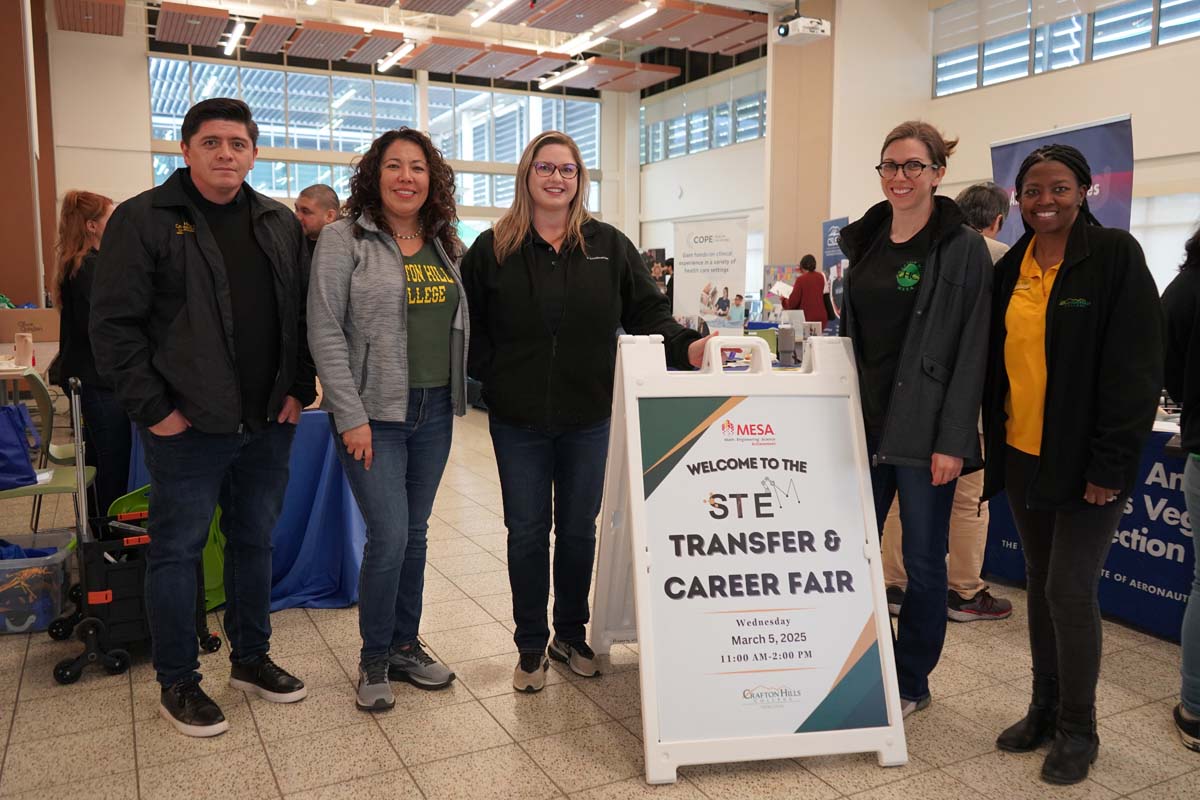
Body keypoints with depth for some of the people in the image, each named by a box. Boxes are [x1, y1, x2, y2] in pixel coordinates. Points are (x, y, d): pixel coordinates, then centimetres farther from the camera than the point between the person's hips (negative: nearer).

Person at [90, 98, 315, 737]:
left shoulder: (280, 224, 9)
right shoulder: (143, 219, -5)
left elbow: (302, 315, 12)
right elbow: (114, 323, -8)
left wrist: (298, 390, 2)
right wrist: (152, 408, -12)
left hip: (269, 422, 5)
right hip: (187, 426, -4)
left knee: (255, 543, 15)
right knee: (177, 551, 7)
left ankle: (251, 658, 33)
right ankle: (177, 683, 23)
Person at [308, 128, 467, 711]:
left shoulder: (445, 246, 11)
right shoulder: (345, 240, -6)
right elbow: (325, 332, -11)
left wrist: (456, 397, 9)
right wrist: (351, 417, -15)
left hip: (434, 412, 6)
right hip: (373, 414, -5)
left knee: (415, 535, 13)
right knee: (388, 538, -6)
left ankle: (405, 646, 29)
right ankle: (374, 661, 16)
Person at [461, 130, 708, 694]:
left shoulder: (609, 246, 3)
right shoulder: (492, 250, 1)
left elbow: (647, 311, 1)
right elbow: (468, 325, 3)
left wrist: (685, 347, -15)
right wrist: (494, 374, -8)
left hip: (588, 419, 1)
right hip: (518, 420, -1)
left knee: (578, 529, 12)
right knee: (527, 532, 8)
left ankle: (570, 635, 31)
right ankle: (531, 647, 24)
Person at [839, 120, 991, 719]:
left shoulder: (963, 249, -6)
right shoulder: (866, 241, 11)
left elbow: (970, 351, -10)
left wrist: (951, 441, -15)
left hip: (922, 431, -5)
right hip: (866, 422, 5)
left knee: (922, 560, 6)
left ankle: (911, 683, 24)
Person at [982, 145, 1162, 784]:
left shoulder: (1114, 255, -8)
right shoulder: (1011, 269, 9)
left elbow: (1135, 366, -12)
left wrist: (1111, 462, -15)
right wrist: (994, 442, 8)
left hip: (1084, 461, -5)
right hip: (1021, 455, 5)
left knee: (1070, 591, -2)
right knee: (1040, 583, 13)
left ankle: (1078, 729, 17)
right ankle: (1045, 708, 28)